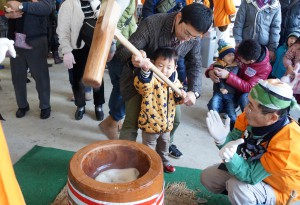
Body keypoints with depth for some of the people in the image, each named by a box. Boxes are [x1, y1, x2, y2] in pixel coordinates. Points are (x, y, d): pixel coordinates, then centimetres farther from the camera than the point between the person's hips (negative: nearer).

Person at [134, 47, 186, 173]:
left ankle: (164, 162, 53)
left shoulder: (174, 80, -3)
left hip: (166, 123, 7)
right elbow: (141, 84, -47)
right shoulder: (151, 78, -24)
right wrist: (145, 70, -66)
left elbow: (177, 99, 12)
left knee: (164, 144, 29)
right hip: (150, 123, -6)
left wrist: (181, 94, -12)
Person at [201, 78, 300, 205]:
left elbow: (250, 175, -33)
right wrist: (222, 139, -34)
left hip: (277, 190, -6)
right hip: (252, 166, 6)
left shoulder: (287, 144, -36)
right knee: (207, 177, 4)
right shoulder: (252, 118, -21)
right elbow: (234, 141, -12)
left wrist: (230, 157, -51)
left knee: (237, 188, -31)